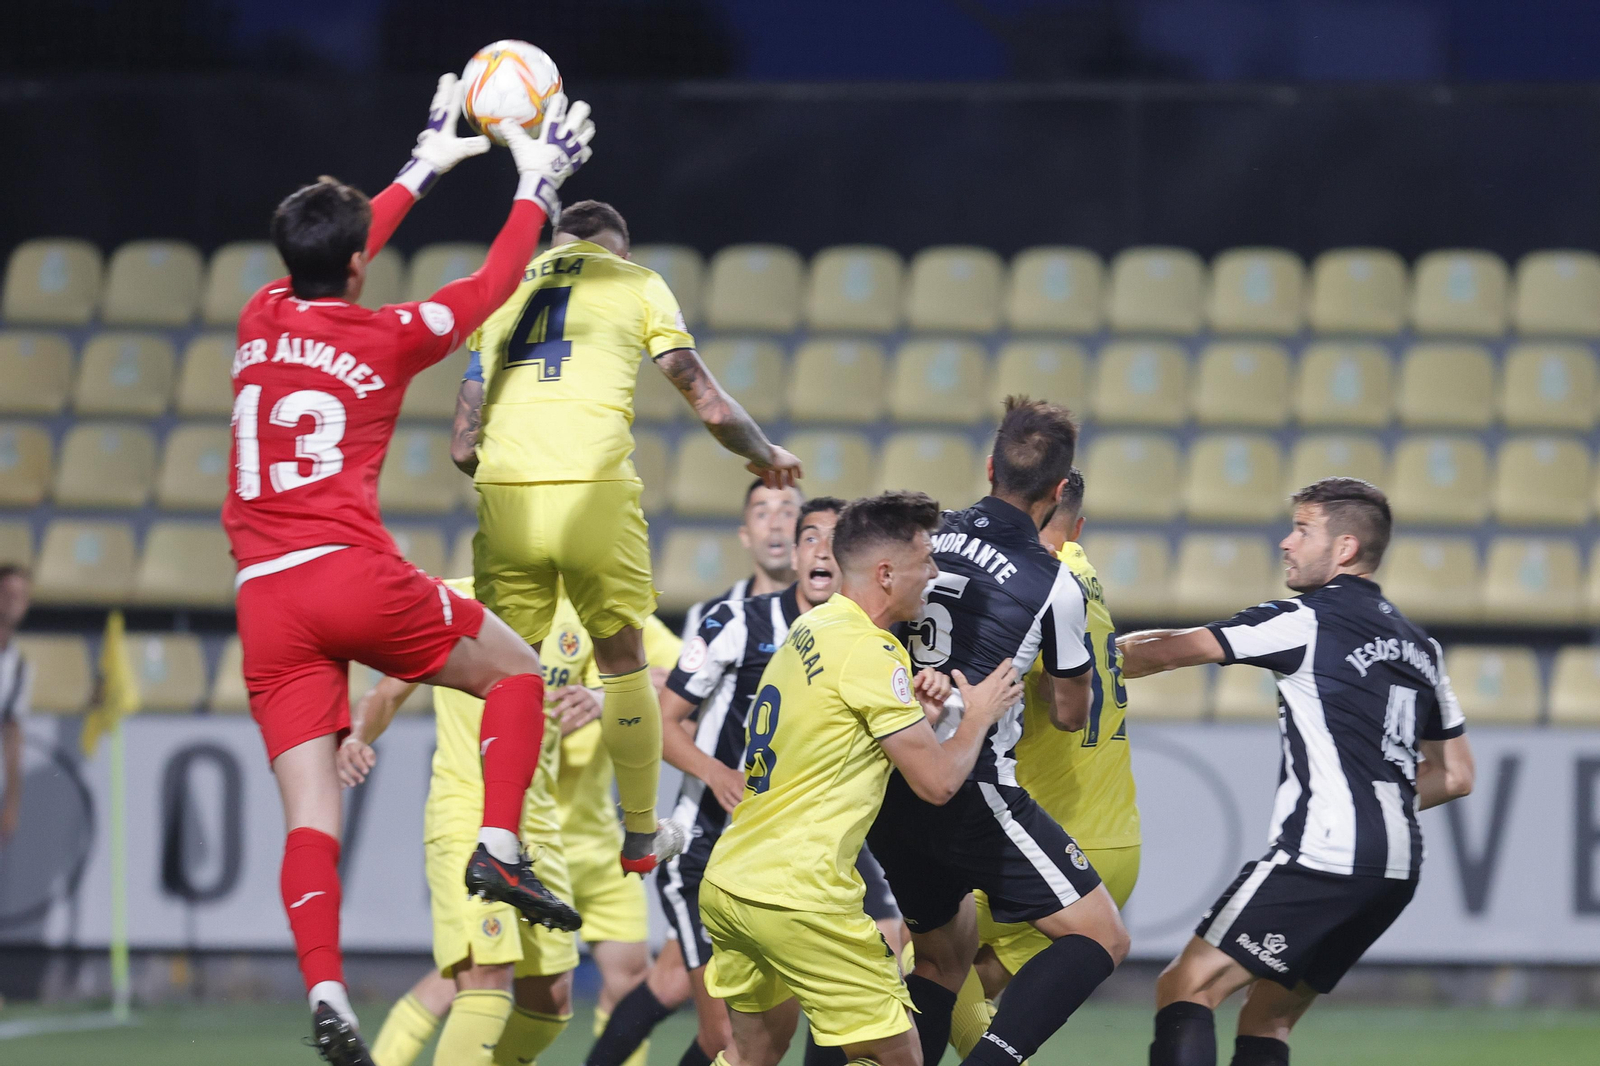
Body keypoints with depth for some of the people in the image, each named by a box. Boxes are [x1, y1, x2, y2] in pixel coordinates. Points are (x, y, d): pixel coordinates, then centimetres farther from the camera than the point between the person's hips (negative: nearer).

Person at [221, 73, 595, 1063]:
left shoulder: (262, 319, 12)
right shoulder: (386, 338, 2)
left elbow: (327, 271, 34)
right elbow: (493, 285, 16)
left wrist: (427, 166, 44)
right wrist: (538, 185, 30)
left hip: (266, 600, 4)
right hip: (356, 575, -4)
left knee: (311, 813, -3)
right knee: (516, 669, 18)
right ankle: (500, 847, 2)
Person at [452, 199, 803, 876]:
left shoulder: (504, 292, 23)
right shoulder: (634, 281, 15)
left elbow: (464, 445, 19)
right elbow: (710, 406, 10)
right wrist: (767, 456, 29)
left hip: (504, 489, 2)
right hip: (594, 490, -2)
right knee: (621, 659, 15)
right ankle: (641, 835, 26)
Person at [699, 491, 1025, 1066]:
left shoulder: (808, 629, 12)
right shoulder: (871, 652, -14)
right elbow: (938, 780, -11)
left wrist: (914, 708, 9)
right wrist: (978, 714, 7)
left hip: (726, 883, 9)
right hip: (798, 899, -9)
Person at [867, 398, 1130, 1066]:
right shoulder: (1054, 585, -9)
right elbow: (1070, 714, 5)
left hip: (889, 796, 7)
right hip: (974, 795, -7)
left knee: (944, 957, 24)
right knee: (1101, 936, -1)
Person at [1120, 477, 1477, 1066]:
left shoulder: (1307, 621, -4)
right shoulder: (1419, 646, 19)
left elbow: (1170, 650, -1)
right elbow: (1455, 775, 24)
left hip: (1321, 855, -8)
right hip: (1397, 867, 8)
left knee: (1186, 988, -8)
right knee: (1268, 1018, 15)